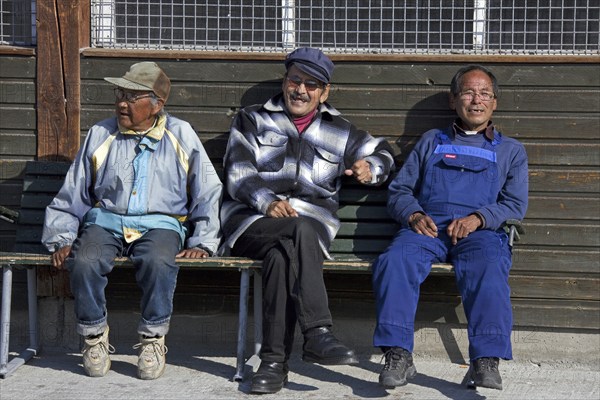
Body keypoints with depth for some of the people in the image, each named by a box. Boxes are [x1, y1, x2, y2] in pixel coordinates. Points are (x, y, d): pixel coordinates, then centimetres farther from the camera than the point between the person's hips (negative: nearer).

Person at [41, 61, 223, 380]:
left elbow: (208, 193, 10)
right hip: (105, 220, 2)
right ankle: (94, 336, -7)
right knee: (84, 262, -31)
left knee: (158, 261, -37)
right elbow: (71, 196, 16)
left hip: (160, 223, -2)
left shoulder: (181, 136, 10)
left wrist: (202, 243, 1)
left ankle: (152, 339, -15)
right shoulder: (100, 135, 14)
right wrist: (61, 240, 4)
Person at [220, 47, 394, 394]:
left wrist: (371, 167, 3)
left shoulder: (340, 132, 25)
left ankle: (276, 361, -39)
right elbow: (238, 175, 5)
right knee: (303, 230, -37)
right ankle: (319, 332, -44)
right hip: (253, 219, -1)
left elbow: (381, 152, 29)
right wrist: (267, 201, -16)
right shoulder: (253, 121, 19)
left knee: (282, 253, -37)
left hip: (312, 220, 1)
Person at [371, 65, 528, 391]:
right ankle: (398, 356, -37)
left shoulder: (510, 151, 26)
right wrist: (413, 215, -2)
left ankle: (486, 360, -42)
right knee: (394, 261, -33)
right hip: (426, 227, 1)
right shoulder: (431, 141, 30)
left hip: (482, 232, -1)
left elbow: (515, 205, 12)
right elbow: (399, 190, 22)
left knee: (489, 271, -37)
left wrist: (478, 218, -9)